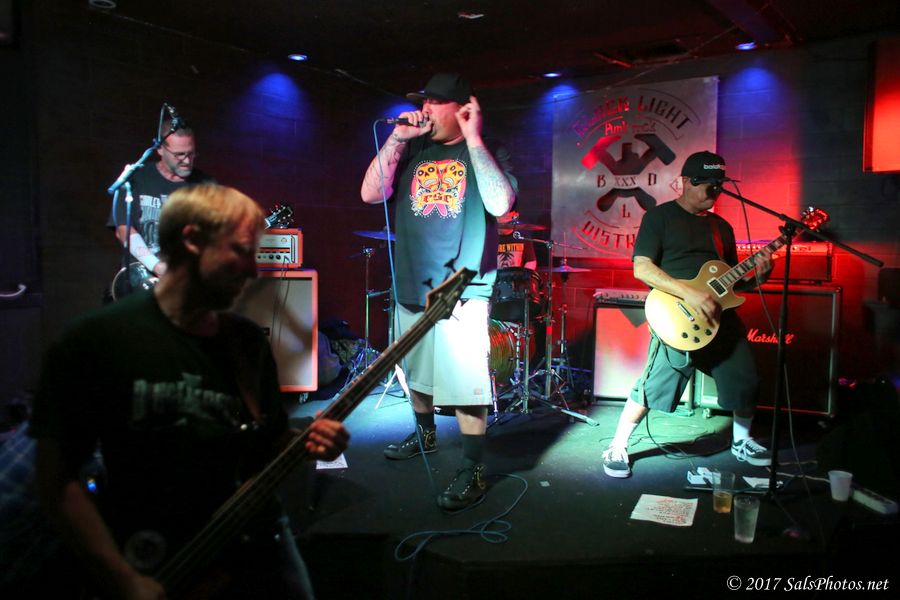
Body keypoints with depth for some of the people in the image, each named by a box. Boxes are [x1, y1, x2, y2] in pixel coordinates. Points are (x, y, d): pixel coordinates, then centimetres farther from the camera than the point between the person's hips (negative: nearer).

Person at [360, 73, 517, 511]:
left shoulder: (487, 152, 1)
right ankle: (424, 434, 41)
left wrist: (473, 139, -15)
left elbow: (500, 203, -18)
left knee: (466, 385, -7)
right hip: (411, 289, 5)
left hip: (463, 292, -5)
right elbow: (370, 194, -1)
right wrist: (397, 138, -5)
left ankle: (472, 471, 6)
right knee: (416, 371, 19)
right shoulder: (412, 152, 11)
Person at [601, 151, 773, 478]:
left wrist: (755, 277, 0)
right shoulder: (659, 217, -1)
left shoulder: (721, 226, 19)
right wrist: (690, 294, -21)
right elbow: (642, 268, -13)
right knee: (654, 385, -13)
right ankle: (617, 449, 4)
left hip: (722, 316, 7)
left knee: (745, 381, 11)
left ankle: (741, 440, 38)